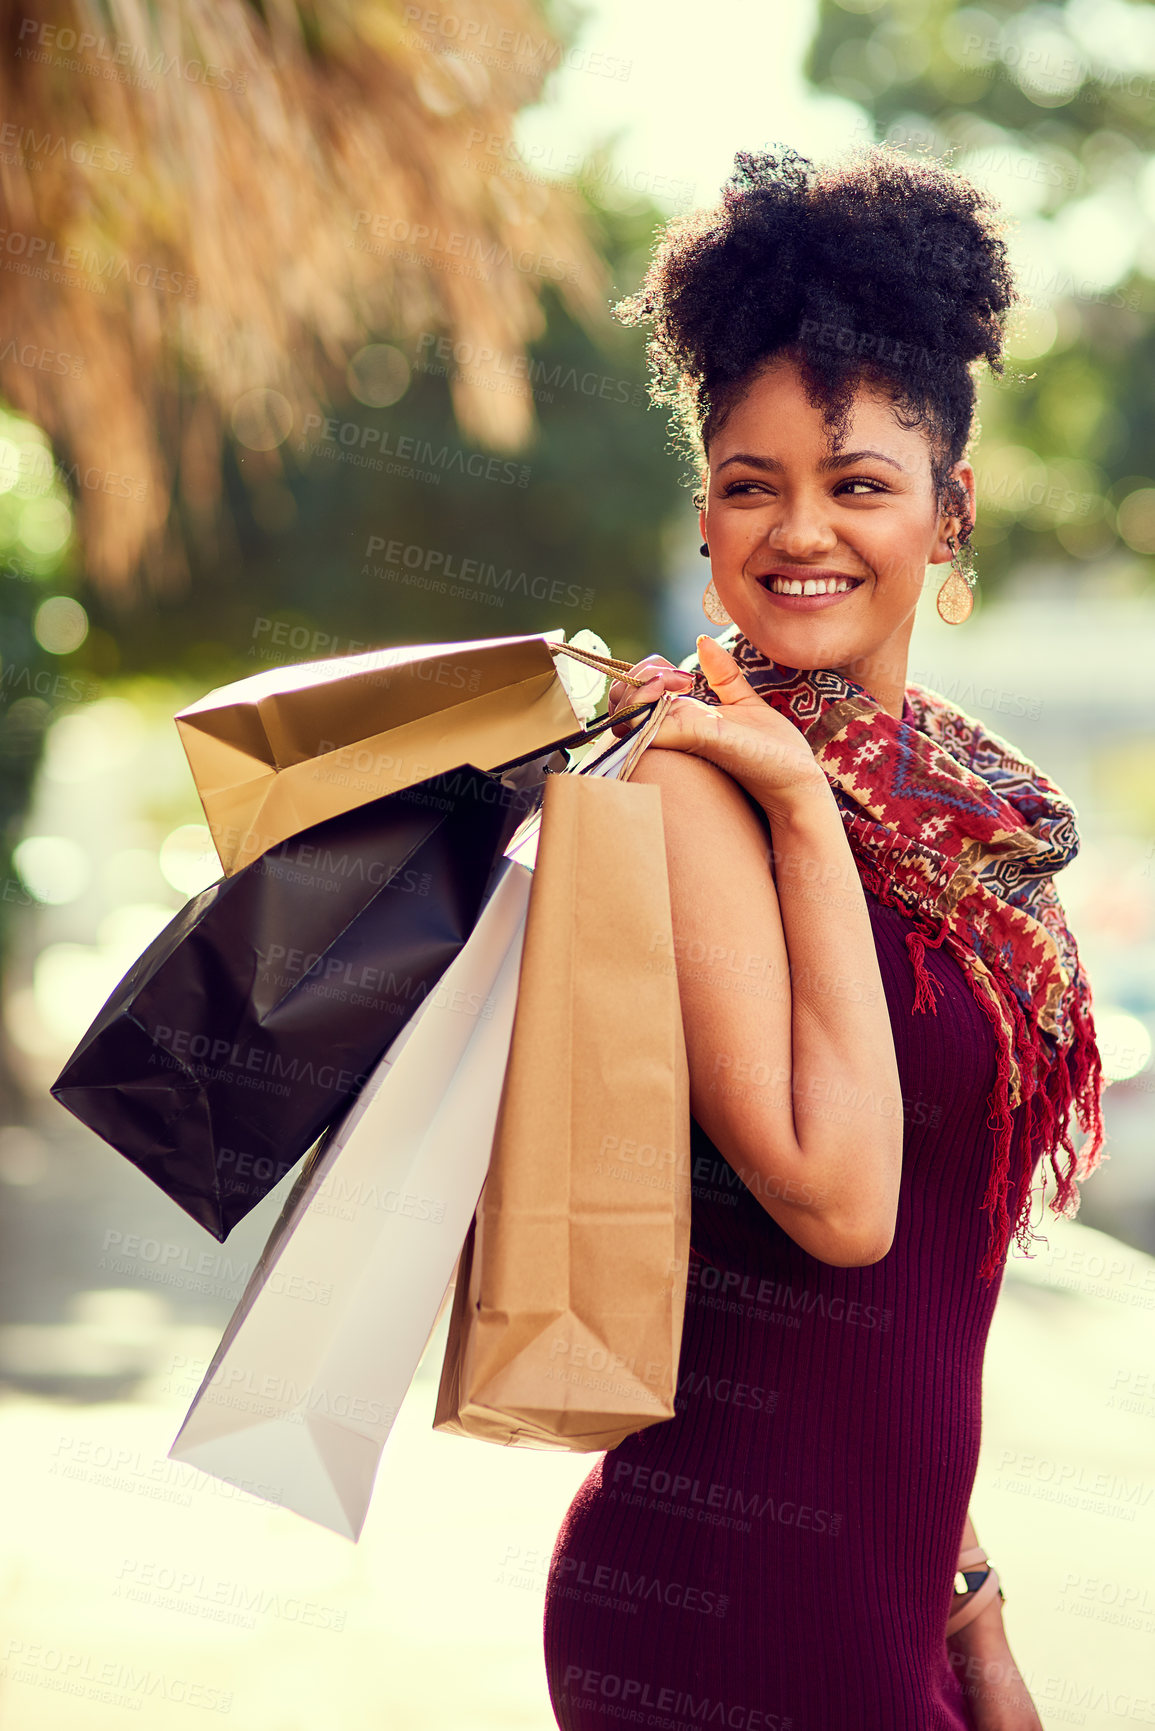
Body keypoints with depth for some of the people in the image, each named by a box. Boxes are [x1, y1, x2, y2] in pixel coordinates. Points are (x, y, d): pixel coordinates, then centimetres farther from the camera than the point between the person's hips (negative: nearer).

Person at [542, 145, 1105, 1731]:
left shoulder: (957, 802, 8)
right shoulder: (696, 780, -14)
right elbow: (834, 1200, -22)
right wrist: (802, 805, -19)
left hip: (881, 1588, 7)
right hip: (736, 1604, -7)